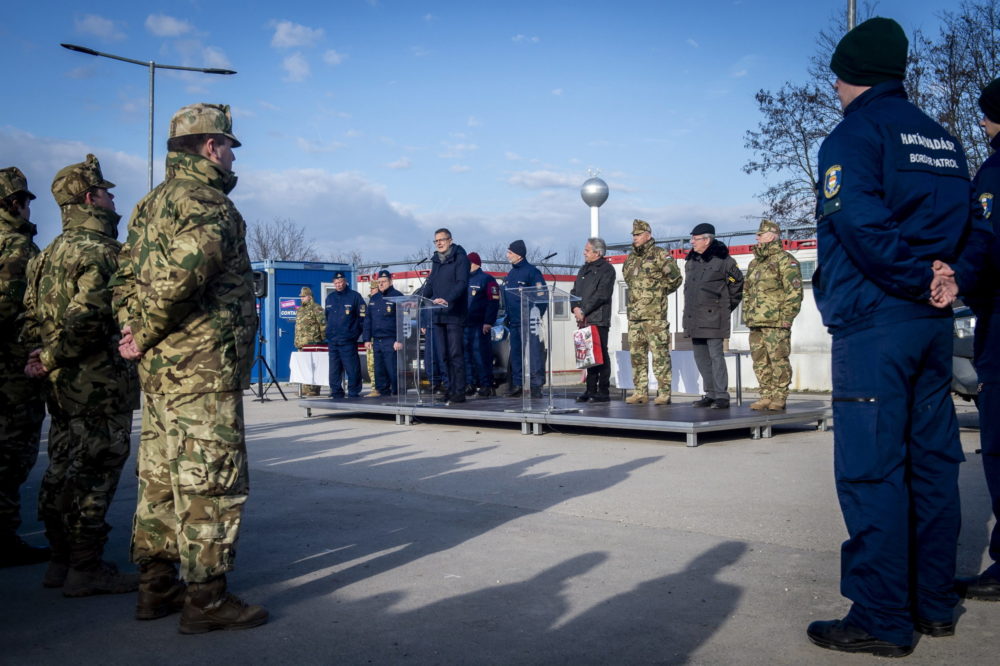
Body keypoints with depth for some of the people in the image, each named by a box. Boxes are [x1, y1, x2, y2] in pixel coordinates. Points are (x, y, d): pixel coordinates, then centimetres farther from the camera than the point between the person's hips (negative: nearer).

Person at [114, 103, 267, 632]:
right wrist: (146, 336, -16)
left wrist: (136, 331, 6)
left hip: (160, 368, 10)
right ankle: (206, 598, 3)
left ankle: (156, 586, 24)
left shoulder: (151, 204, 18)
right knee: (212, 480, -3)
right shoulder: (207, 202, -13)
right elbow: (184, 271, -27)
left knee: (162, 477, 15)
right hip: (203, 368, -10)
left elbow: (126, 275, 17)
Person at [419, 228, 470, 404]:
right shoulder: (436, 261, 20)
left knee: (455, 354, -7)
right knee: (443, 355, 7)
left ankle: (459, 392, -4)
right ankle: (449, 390, 12)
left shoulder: (460, 259, -4)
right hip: (438, 315, 7)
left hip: (454, 314, -7)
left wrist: (447, 300, -28)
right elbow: (430, 284, 24)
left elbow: (462, 283, -15)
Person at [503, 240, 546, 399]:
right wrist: (507, 316, 15)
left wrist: (537, 316, -14)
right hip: (514, 322, 8)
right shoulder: (510, 274, 17)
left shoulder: (532, 272, -7)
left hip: (528, 321, -8)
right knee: (515, 354, 10)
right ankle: (517, 384, 16)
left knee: (534, 352, -7)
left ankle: (536, 385, -5)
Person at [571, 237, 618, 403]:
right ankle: (591, 390, 12)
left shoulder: (606, 269, -3)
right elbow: (574, 291, 16)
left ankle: (603, 392, -2)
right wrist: (576, 308, -3)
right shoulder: (584, 269, 21)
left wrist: (584, 311, -15)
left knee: (601, 355, -5)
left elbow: (602, 295, -14)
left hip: (599, 319, -7)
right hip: (583, 320, 7)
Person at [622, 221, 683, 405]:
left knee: (660, 354, -6)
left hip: (655, 315, -7)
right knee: (636, 355, 8)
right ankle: (640, 392, 15)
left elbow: (675, 277, -4)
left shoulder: (660, 255, -4)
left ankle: (664, 392, -4)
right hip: (634, 314, 7)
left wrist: (660, 292, 4)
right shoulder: (630, 259, 16)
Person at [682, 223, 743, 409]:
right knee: (701, 357, 10)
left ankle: (722, 396, -5)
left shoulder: (723, 260, -7)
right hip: (694, 317, 7)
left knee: (716, 355, -9)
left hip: (713, 317, -7)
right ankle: (710, 393, 18)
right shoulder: (691, 261, 14)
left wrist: (727, 305, 4)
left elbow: (738, 282, 0)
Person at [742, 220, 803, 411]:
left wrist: (786, 317, -14)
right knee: (760, 361, 9)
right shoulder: (754, 263, 20)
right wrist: (746, 314, 16)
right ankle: (766, 396, 15)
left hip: (775, 323, -8)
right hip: (756, 323, 8)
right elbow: (747, 291, 26)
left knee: (778, 360, -5)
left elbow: (795, 292, -10)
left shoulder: (785, 260, -5)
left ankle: (779, 398, 0)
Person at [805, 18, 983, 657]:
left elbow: (861, 224, -21)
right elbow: (969, 225, 15)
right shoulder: (941, 138, 17)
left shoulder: (855, 133, -8)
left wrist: (919, 279, -11)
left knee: (871, 468, -4)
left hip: (873, 322, -8)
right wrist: (944, 278, 1)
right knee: (932, 460, 12)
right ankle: (935, 604, 21)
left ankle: (882, 620, 1)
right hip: (933, 323, 8)